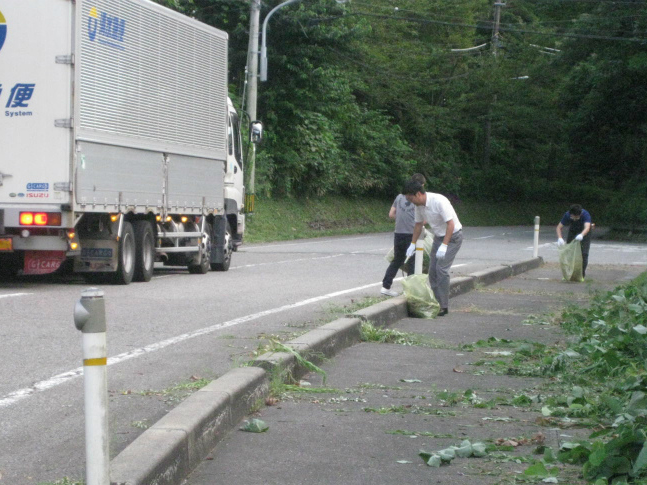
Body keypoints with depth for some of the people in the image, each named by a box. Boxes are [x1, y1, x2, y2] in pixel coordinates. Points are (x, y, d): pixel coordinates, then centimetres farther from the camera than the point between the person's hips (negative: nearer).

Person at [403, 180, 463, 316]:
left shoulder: (439, 201, -28)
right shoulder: (419, 205, -3)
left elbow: (451, 224, -28)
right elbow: (418, 224, 14)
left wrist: (444, 245, -32)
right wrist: (413, 244, 16)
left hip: (452, 236, -8)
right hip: (438, 236, 8)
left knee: (441, 269, -16)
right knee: (432, 270, 3)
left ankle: (444, 306, -12)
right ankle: (436, 304, 11)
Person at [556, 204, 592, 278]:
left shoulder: (585, 214, -38)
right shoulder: (567, 215, -30)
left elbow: (587, 227, -51)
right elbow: (559, 227, -24)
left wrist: (581, 235, -73)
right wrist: (560, 238, -43)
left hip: (584, 232, -2)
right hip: (572, 231, 2)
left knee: (584, 253, -12)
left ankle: (582, 274, -1)